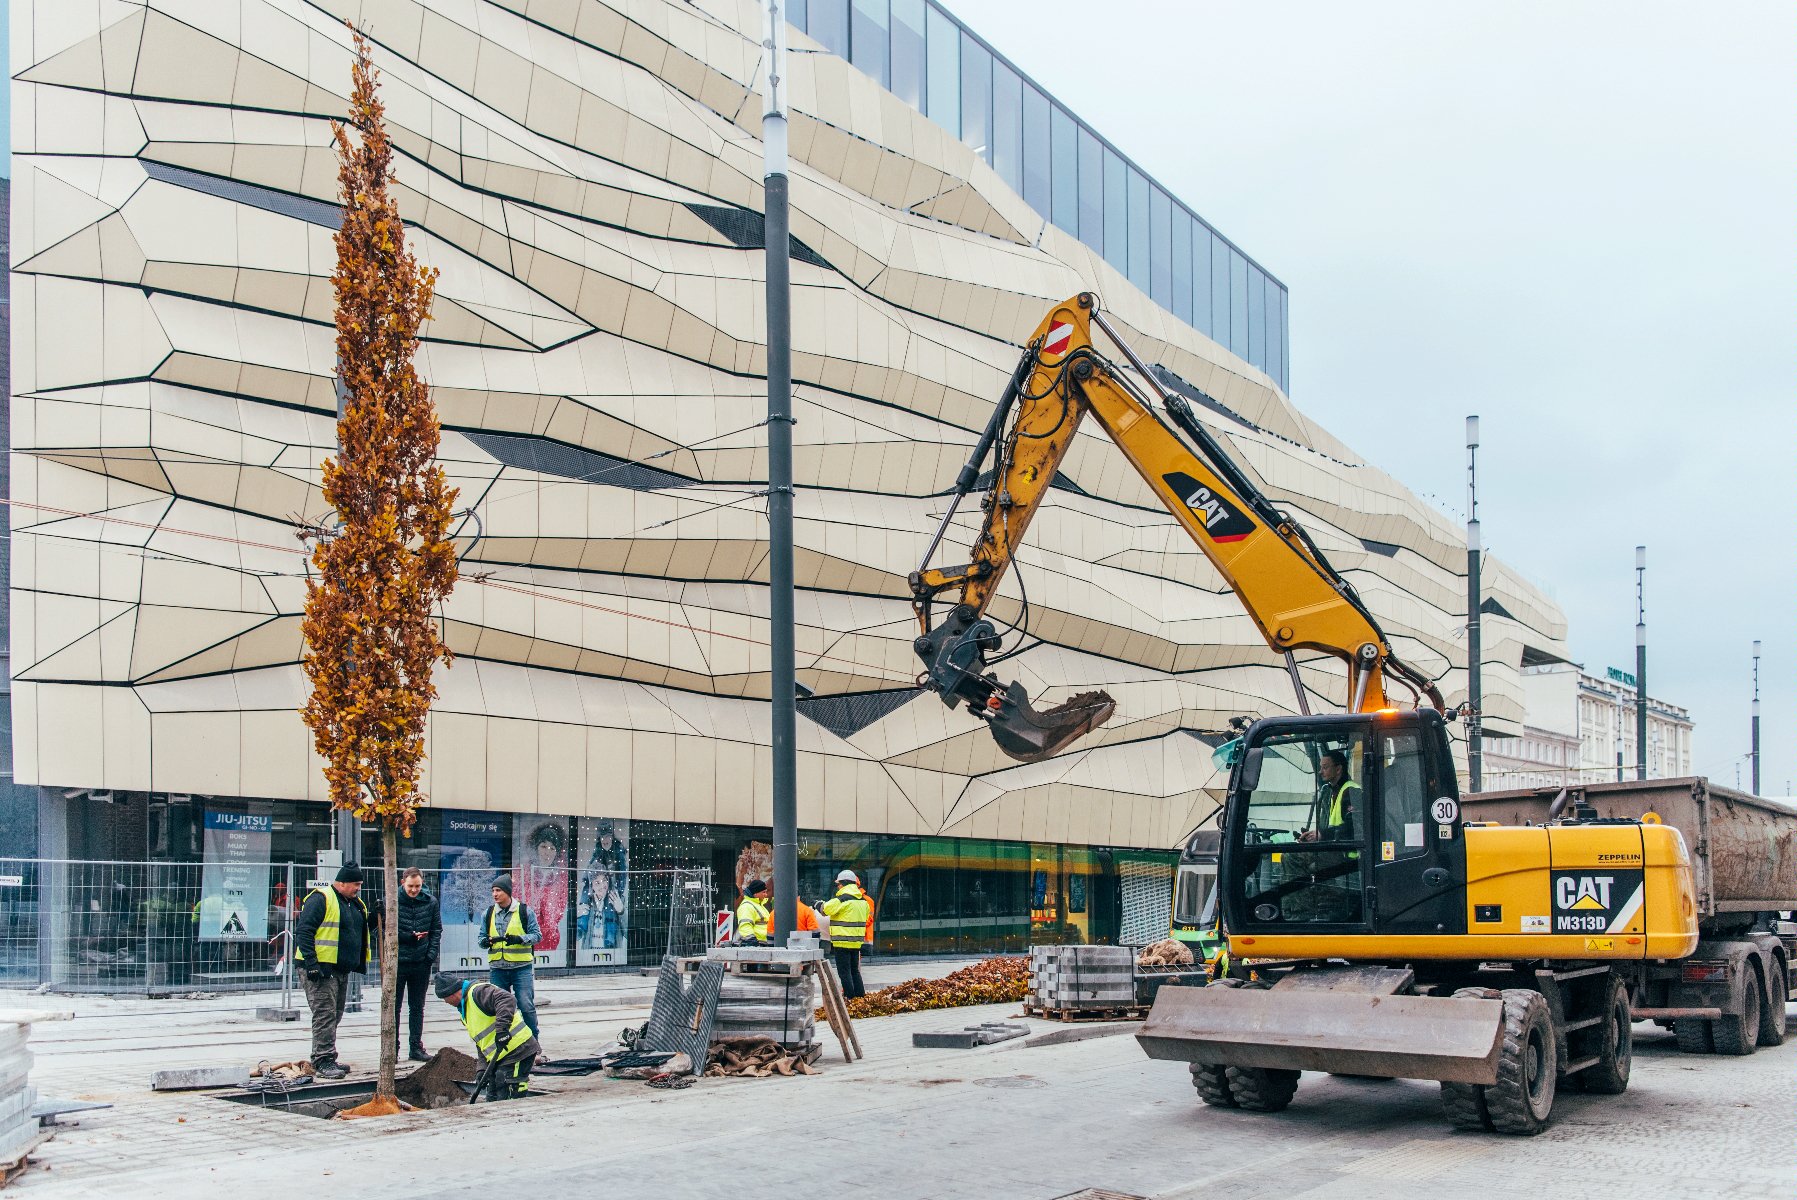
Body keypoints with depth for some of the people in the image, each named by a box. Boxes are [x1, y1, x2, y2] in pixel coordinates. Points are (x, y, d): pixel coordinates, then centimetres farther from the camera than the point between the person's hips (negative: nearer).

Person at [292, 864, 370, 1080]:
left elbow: (362, 930, 28)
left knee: (334, 1015, 14)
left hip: (342, 970, 9)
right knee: (325, 1014, -12)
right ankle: (323, 1062, -12)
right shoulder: (321, 899, -12)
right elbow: (304, 931, -17)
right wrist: (311, 963, -24)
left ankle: (325, 1059, 22)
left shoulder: (355, 904, 16)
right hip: (321, 969, -9)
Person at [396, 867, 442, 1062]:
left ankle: (416, 1047, 17)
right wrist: (407, 936, -17)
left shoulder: (430, 902, 1)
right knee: (394, 1008, 4)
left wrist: (431, 956, -4)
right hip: (397, 963, -3)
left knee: (417, 1008, 11)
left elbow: (436, 930, 7)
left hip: (421, 964, 3)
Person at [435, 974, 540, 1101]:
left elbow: (507, 999, -29)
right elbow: (481, 1043, 21)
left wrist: (502, 1028, -37)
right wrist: (483, 1069, 8)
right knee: (493, 1098, 16)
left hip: (519, 1050, -11)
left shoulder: (477, 992, -11)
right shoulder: (464, 1010, 21)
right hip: (499, 1057, 11)